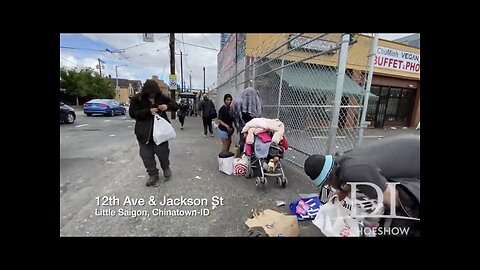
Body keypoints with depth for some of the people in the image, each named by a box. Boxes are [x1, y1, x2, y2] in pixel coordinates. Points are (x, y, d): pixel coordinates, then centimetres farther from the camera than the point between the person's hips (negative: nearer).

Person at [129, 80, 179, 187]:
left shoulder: (161, 97, 2)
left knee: (163, 152, 4)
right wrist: (148, 111, -20)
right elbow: (132, 113, -6)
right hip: (144, 133, 1)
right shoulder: (137, 98, -1)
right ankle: (153, 175, 22)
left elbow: (176, 106, 6)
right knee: (147, 155, 5)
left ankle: (166, 168, 34)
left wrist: (167, 106, -16)